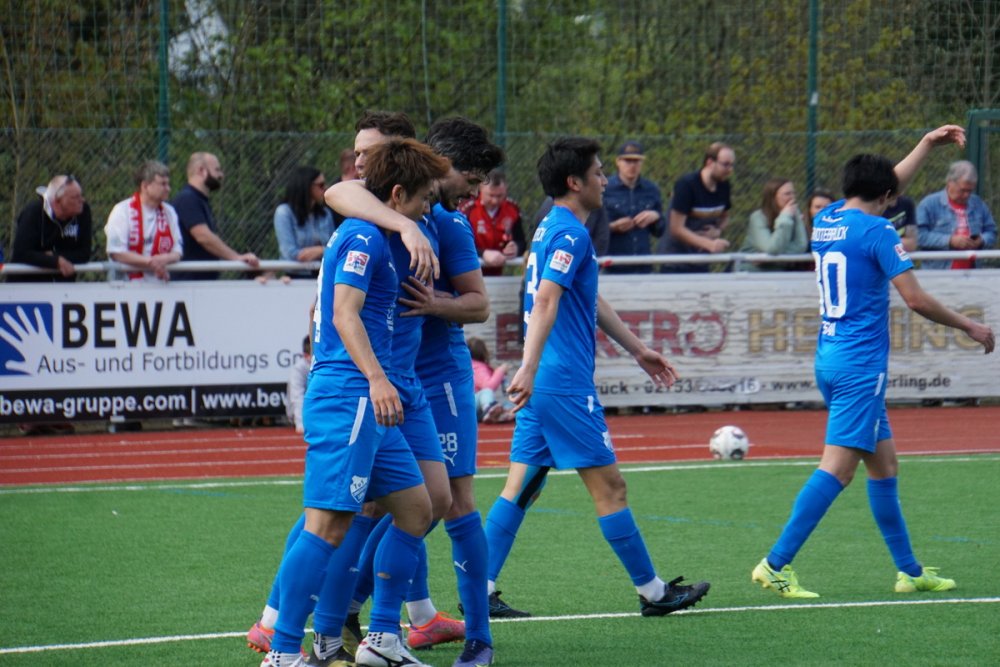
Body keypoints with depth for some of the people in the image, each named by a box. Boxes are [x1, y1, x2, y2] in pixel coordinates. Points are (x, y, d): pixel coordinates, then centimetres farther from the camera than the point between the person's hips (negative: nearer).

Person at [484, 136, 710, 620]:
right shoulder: (569, 234, -13)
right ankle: (652, 592, 5)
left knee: (519, 486, 6)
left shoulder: (554, 229, 18)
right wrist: (529, 369, -34)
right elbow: (545, 302, -25)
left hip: (544, 382, 10)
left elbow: (592, 302, 29)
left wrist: (636, 350, 35)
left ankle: (480, 590, 2)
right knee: (609, 487, -2)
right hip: (566, 383, -10)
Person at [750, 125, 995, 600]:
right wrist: (968, 326, 0)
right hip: (860, 364, -9)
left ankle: (909, 570, 19)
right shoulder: (876, 231, -11)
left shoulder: (825, 220, 12)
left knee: (884, 464, 15)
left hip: (829, 357, 9)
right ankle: (776, 564, -18)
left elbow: (881, 186, 30)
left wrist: (927, 145, 34)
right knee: (837, 467, -12)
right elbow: (915, 298, -13)